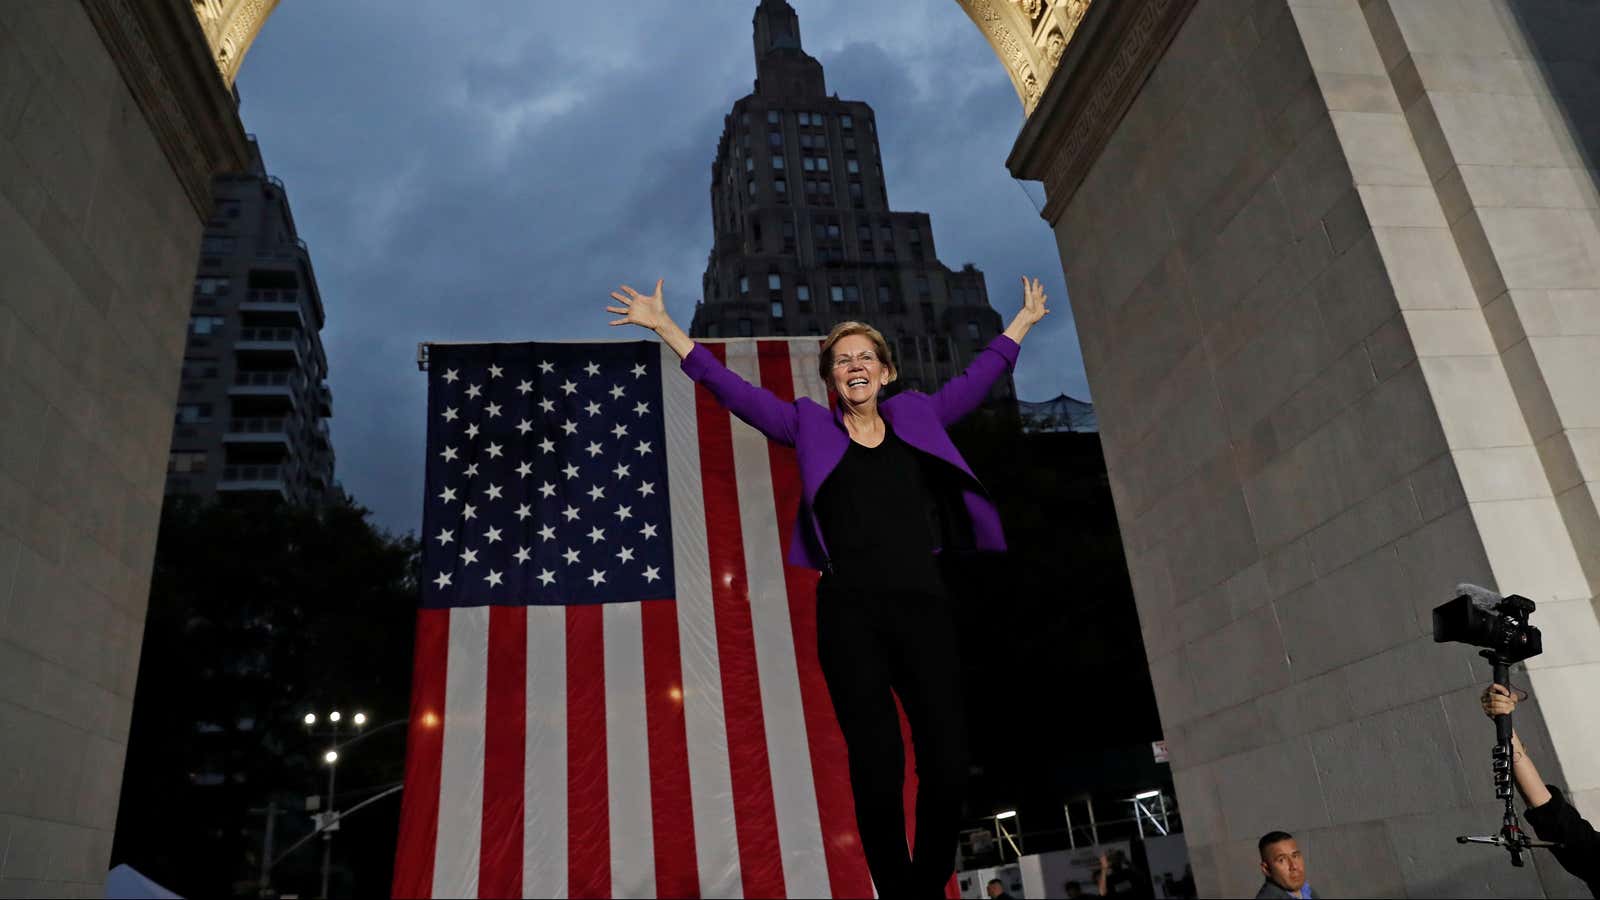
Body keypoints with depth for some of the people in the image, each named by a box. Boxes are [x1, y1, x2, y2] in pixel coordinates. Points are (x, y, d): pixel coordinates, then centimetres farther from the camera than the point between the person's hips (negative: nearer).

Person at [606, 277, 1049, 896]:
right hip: (850, 613, -1)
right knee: (877, 764, -3)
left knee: (948, 760, -3)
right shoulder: (809, 425, 12)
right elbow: (732, 390, 10)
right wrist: (664, 325, 8)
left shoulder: (917, 416, 17)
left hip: (924, 605, 2)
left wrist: (1024, 320, 37)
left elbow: (978, 378, 28)